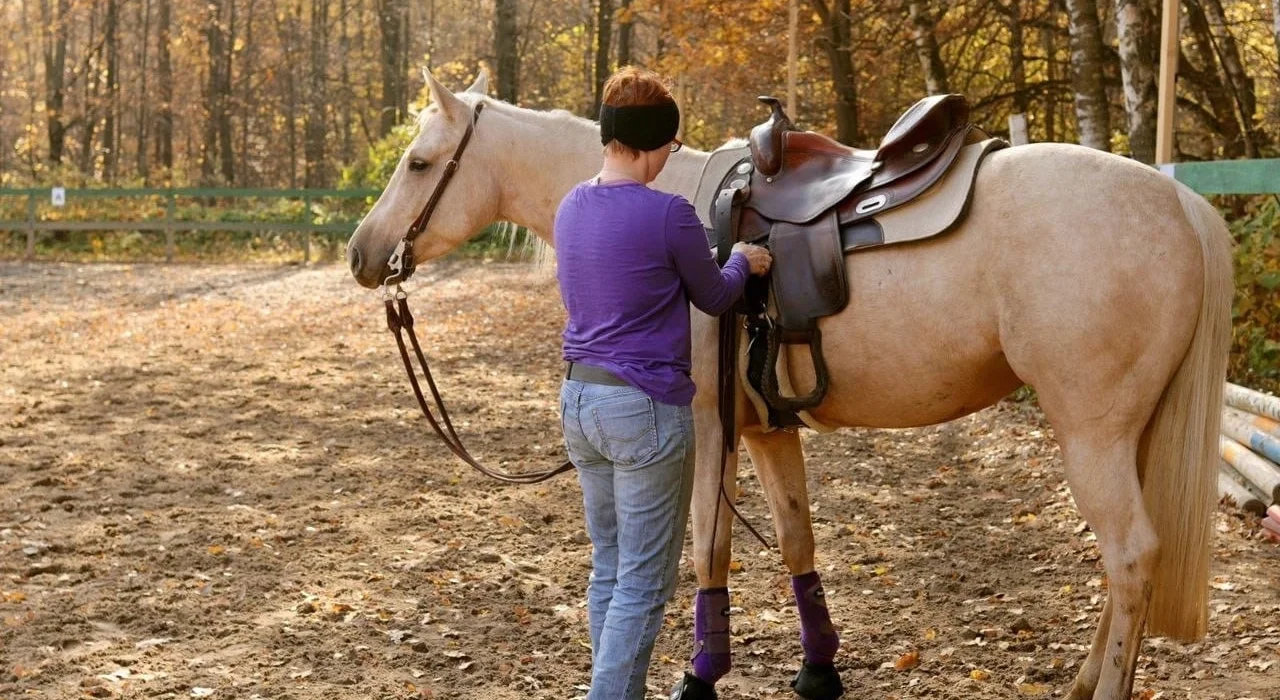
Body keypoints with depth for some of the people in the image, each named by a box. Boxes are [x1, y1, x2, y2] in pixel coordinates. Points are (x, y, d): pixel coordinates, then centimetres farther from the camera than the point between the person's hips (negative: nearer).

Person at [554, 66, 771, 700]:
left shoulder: (572, 208, 6)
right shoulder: (668, 214, -16)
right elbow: (713, 298, 0)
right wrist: (742, 261, 21)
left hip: (579, 398, 8)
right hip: (646, 408, -8)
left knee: (609, 570, 17)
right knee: (644, 584, 1)